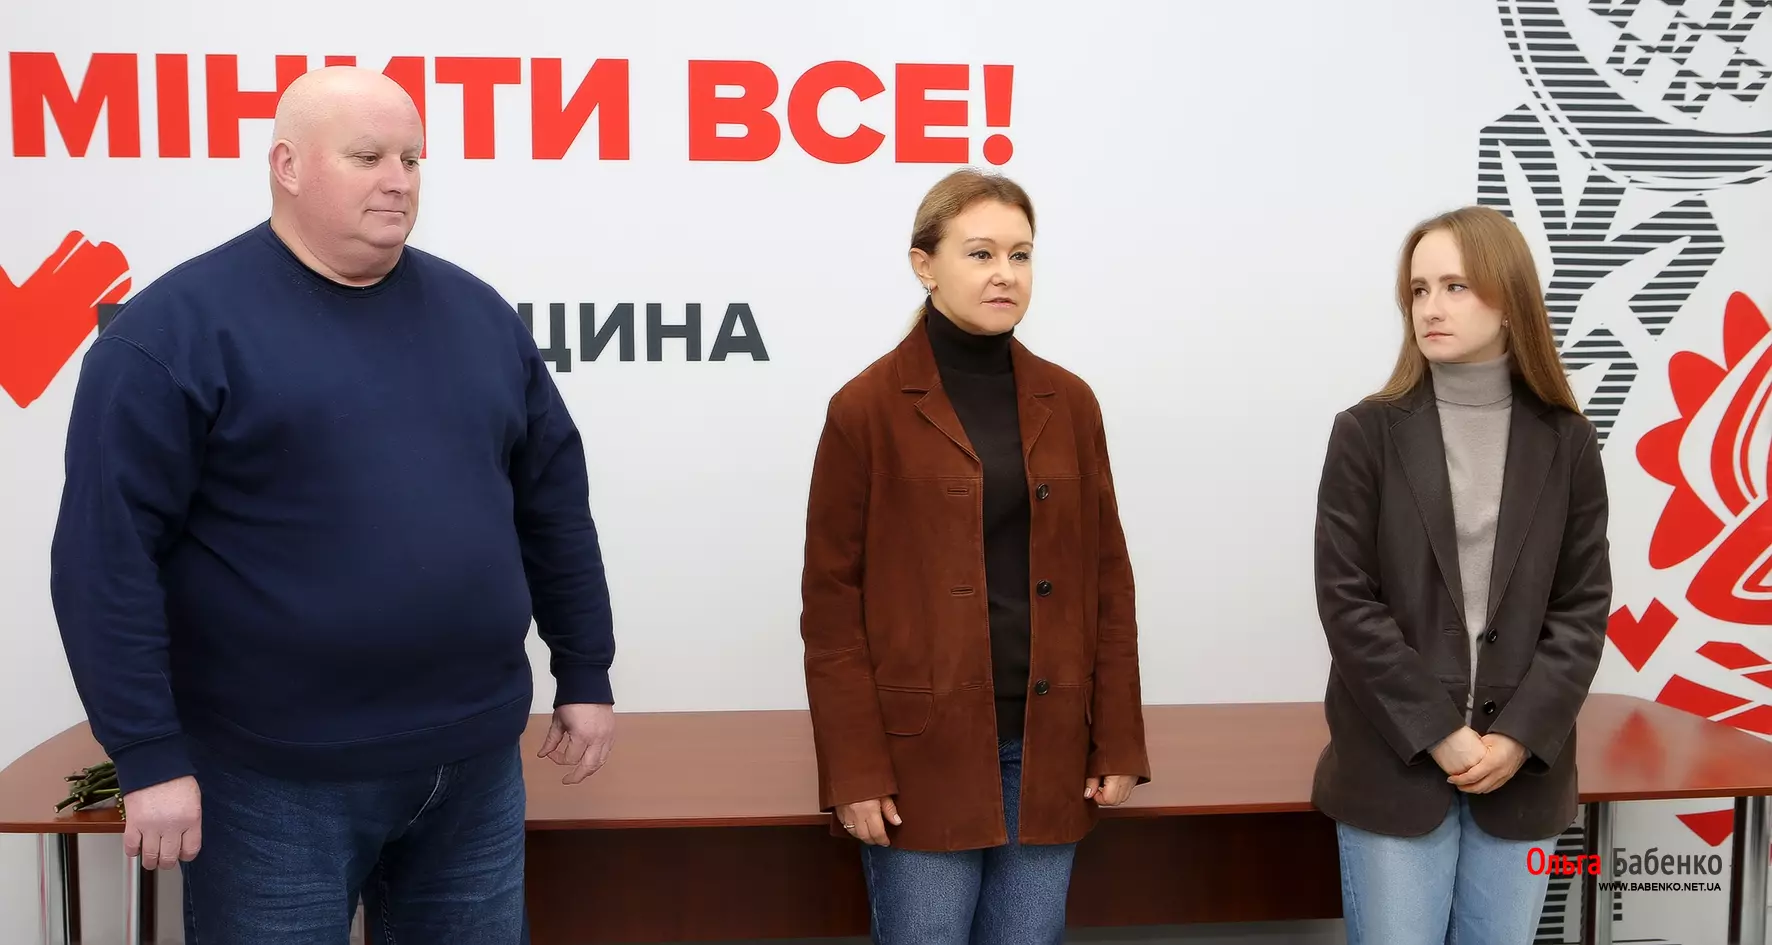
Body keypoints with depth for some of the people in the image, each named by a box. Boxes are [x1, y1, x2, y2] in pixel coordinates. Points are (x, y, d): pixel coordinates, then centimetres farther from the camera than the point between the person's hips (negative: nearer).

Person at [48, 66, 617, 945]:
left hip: (475, 764, 5)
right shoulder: (181, 325, -9)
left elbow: (554, 503, 12)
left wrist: (584, 675, 11)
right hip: (277, 780, -4)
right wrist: (149, 754, -14)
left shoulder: (476, 312, 8)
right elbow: (107, 550, -12)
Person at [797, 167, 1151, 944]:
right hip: (921, 750, -3)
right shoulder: (867, 408, -5)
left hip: (1045, 749, 4)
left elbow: (1106, 579, 9)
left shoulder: (1068, 402, 7)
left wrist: (1118, 740, 4)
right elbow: (831, 600, -6)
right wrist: (854, 769, -10)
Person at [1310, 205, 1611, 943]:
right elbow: (1347, 602, -7)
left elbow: (1583, 607, 2)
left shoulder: (1566, 442, 4)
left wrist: (1519, 736, -9)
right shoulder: (1367, 433, -2)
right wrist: (1438, 734, -12)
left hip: (1521, 768, 2)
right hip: (1395, 763, -2)